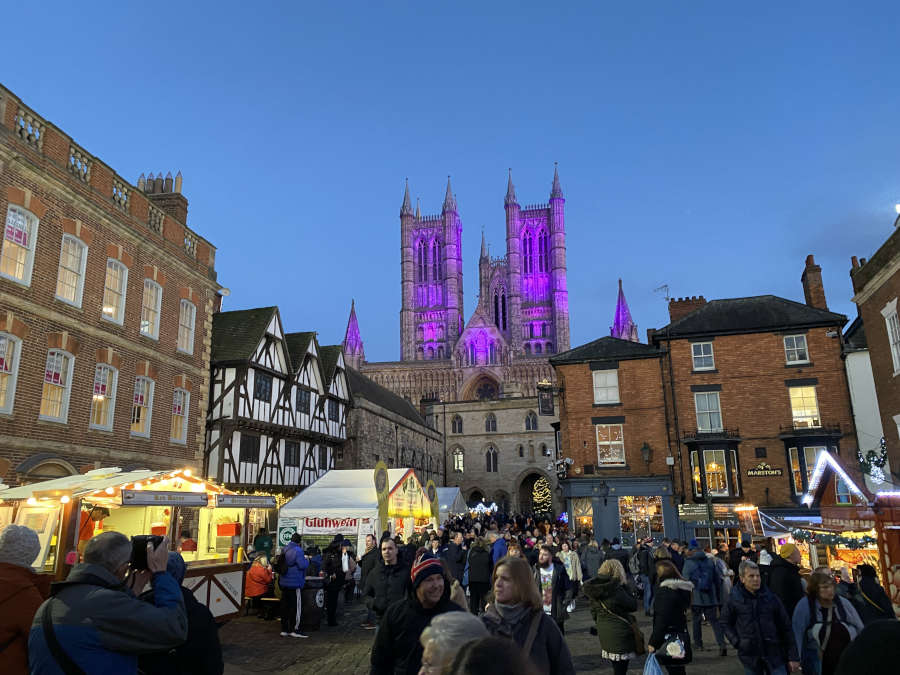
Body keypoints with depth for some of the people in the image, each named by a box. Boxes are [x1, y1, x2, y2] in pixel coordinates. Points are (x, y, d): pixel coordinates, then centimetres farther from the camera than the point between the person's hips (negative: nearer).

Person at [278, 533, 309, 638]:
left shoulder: (285, 550, 10)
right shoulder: (298, 550, -16)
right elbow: (302, 565, -23)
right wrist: (307, 560, -2)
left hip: (284, 582, 8)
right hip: (295, 583, -8)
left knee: (285, 605, 11)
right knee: (296, 606, -1)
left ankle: (284, 629, 16)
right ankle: (294, 629, 2)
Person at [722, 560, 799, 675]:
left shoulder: (770, 597, -3)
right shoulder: (734, 599, -5)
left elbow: (786, 627, 2)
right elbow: (726, 623, 9)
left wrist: (793, 657, 1)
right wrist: (737, 642, -3)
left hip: (774, 653, 0)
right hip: (750, 656, 0)